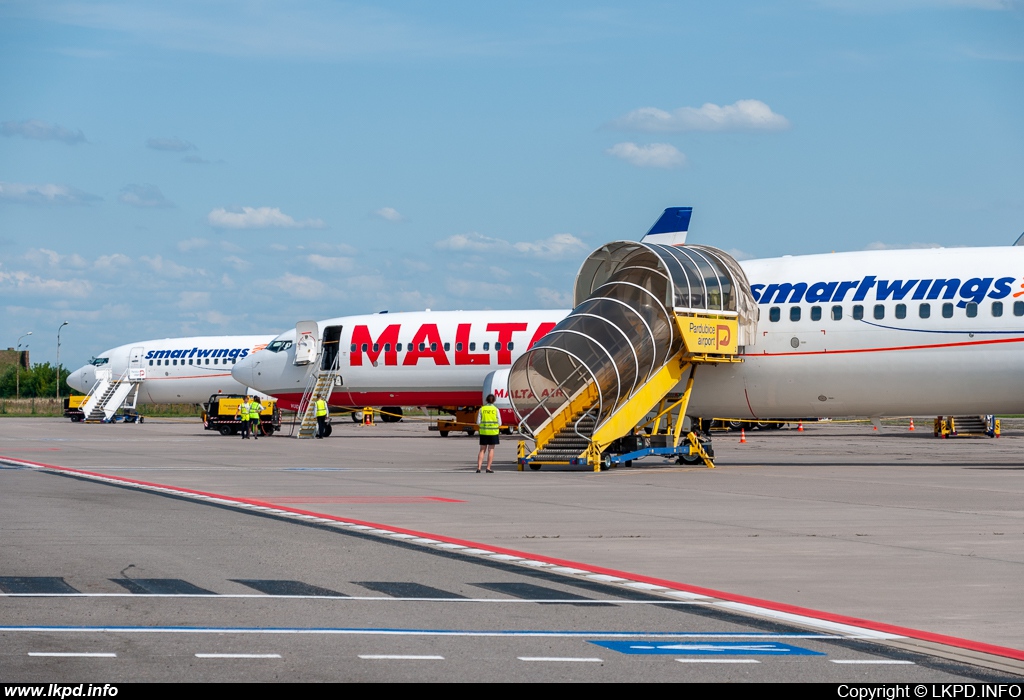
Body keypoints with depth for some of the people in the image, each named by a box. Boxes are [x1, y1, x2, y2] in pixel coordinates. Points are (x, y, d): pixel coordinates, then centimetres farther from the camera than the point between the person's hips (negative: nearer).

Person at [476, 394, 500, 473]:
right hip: (493, 432, -1)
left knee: (482, 450, 8)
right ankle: (488, 468, 0)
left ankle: (478, 467, -1)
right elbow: (499, 423, -3)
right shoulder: (495, 409, -3)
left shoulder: (482, 409, 0)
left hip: (483, 431, 1)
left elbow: (478, 422, -2)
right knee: (491, 450, 4)